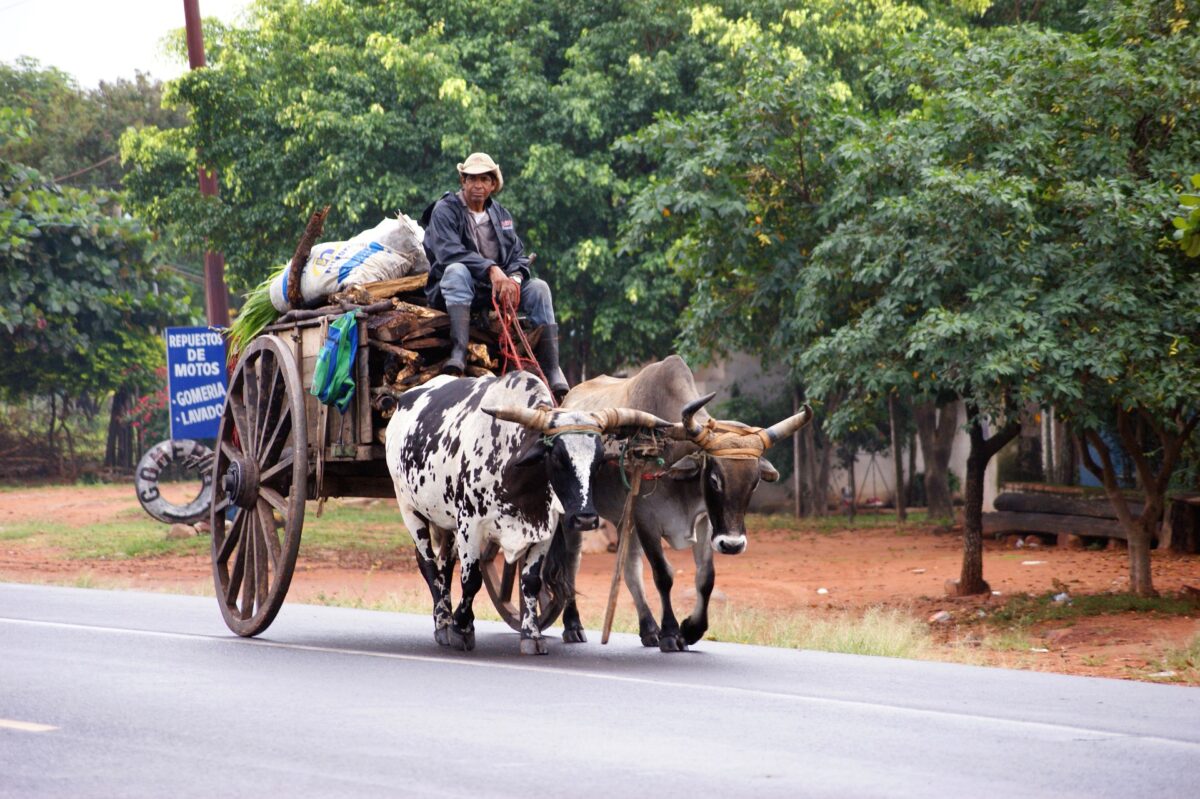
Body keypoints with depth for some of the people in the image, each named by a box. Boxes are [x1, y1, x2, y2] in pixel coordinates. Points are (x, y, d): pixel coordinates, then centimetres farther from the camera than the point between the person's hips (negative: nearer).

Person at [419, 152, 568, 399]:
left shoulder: (501, 215, 18)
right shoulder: (445, 210, -1)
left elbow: (518, 255, 11)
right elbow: (449, 251, -19)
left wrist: (514, 278, -14)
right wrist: (491, 269, -30)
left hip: (496, 290, 5)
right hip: (453, 291, -5)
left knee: (538, 287, -17)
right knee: (457, 270, -37)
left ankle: (552, 374, -26)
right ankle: (458, 353, -54)